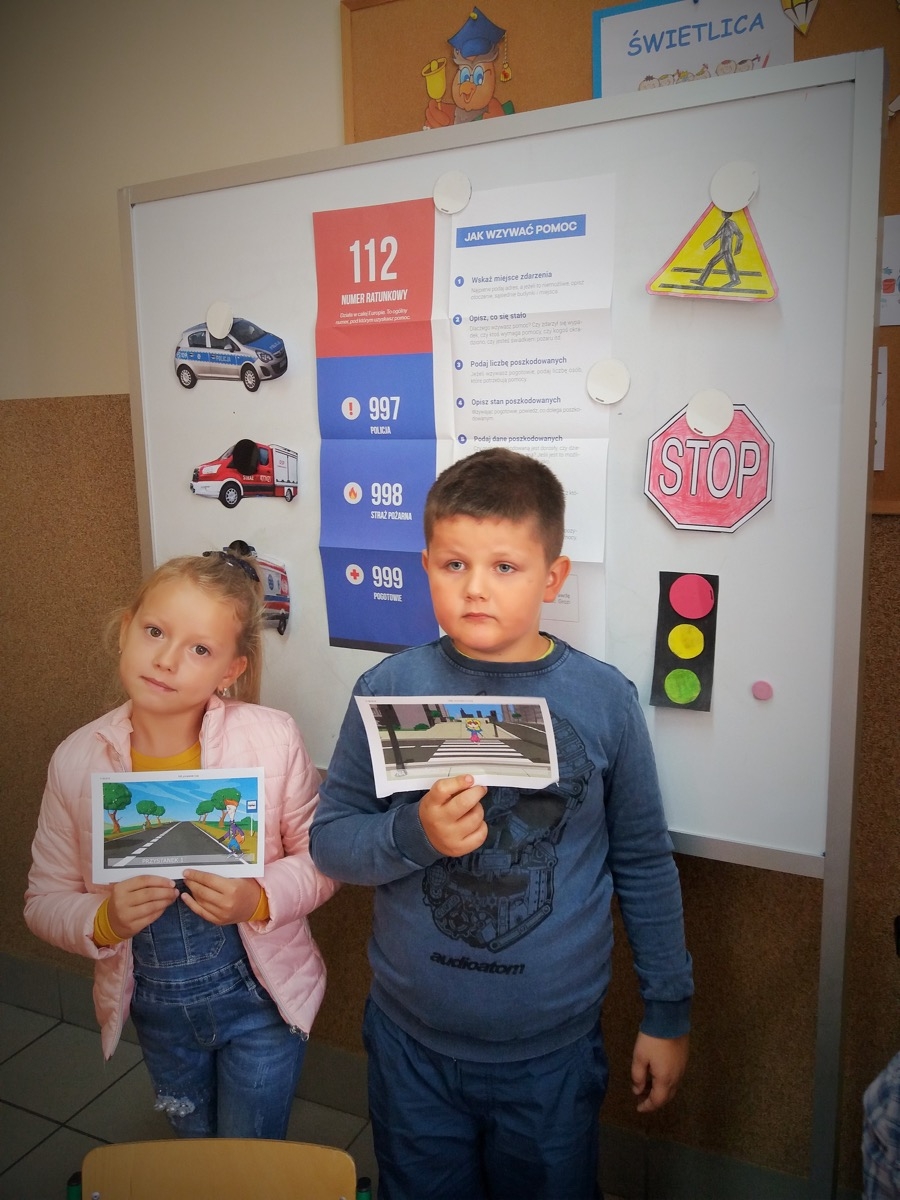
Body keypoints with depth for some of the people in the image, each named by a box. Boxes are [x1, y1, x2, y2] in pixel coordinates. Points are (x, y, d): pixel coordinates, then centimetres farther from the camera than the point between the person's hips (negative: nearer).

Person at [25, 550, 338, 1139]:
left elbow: (321, 855, -11)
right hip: (156, 1011, 3)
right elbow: (45, 900, -5)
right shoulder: (76, 759, -13)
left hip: (260, 1000, -3)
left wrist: (261, 899, -28)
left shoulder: (272, 738, -21)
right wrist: (103, 922, -25)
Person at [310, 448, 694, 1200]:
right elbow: (328, 840, -4)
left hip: (554, 1051, 0)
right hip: (412, 1043, 1)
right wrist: (415, 833, -24)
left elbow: (645, 864, 0)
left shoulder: (604, 700, -10)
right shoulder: (388, 691, -10)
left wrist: (668, 1013, 6)